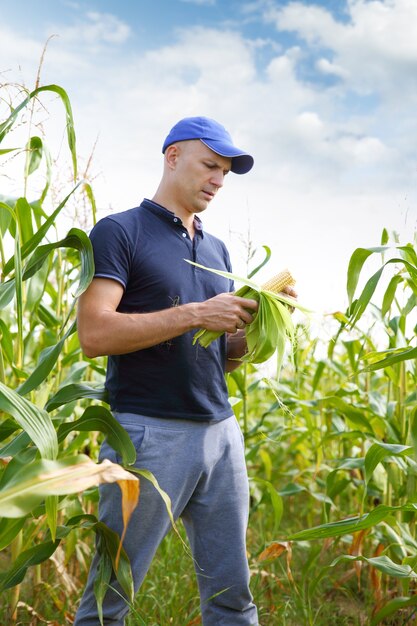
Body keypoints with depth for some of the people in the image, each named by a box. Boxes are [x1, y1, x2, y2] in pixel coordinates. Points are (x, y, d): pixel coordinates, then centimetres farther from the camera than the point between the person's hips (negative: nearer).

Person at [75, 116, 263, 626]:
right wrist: (196, 314, -17)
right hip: (148, 432, -6)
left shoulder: (217, 250, 18)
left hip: (220, 431, 6)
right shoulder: (119, 231, -2)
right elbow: (93, 334, -14)